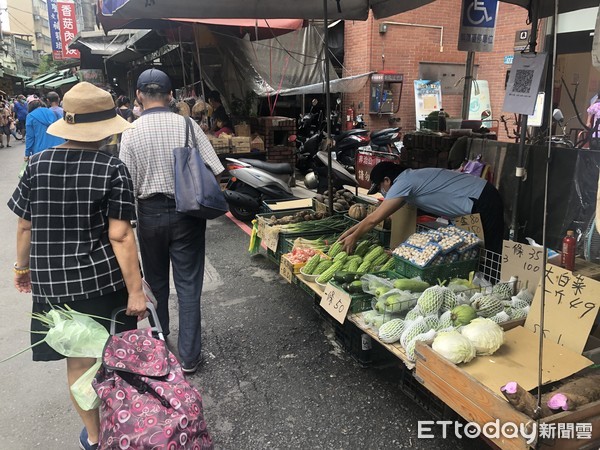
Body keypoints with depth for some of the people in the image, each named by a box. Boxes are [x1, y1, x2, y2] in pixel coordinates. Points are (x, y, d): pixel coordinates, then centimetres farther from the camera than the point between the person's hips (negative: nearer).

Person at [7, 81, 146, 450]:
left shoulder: (37, 164, -2)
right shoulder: (113, 169, -14)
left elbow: (25, 226, 4)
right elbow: (119, 235, -18)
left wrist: (23, 267, 20)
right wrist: (136, 291, -14)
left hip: (53, 283, 3)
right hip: (103, 281, -3)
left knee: (78, 360, 17)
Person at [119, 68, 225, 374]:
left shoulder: (131, 133, -7)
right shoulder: (188, 125, -7)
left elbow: (128, 186, -7)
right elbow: (214, 171, -8)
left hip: (150, 214, 1)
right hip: (188, 212, -1)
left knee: (156, 283, 19)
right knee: (188, 286, 7)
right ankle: (188, 357, 14)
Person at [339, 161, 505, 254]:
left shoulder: (403, 183, -17)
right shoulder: (409, 178, 12)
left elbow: (375, 219, -13)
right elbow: (375, 215, 17)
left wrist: (354, 237, 0)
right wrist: (352, 230, 17)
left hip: (482, 204, -9)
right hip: (481, 199, 9)